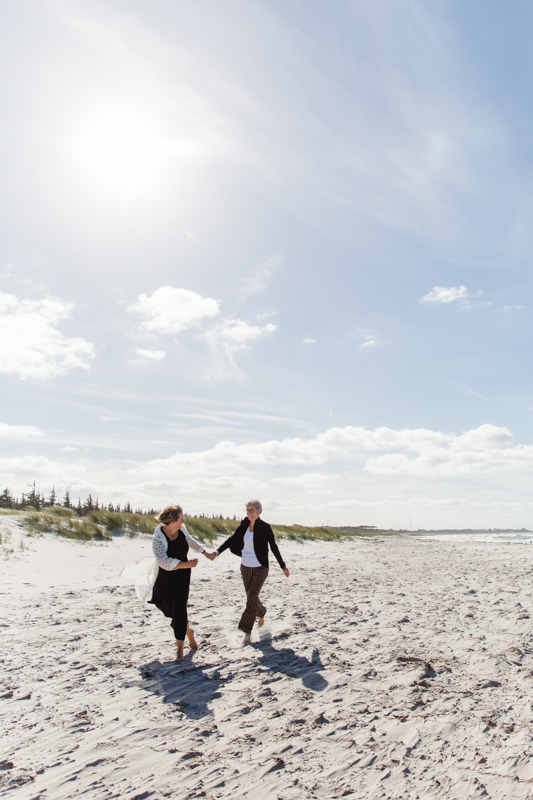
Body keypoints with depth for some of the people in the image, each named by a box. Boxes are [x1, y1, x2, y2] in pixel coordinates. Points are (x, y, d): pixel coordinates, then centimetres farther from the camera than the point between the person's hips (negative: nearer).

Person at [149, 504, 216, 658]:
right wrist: (187, 564, -36)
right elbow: (164, 562, -33)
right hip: (165, 578, -2)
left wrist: (207, 554, 24)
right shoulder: (158, 538, -24)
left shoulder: (181, 529, -7)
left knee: (179, 609, -3)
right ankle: (188, 631, 34)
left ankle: (180, 646, 12)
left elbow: (191, 541, 15)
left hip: (182, 576, 2)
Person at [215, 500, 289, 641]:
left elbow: (274, 547, -4)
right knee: (251, 597, 14)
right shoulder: (244, 525, -1)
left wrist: (283, 566, 1)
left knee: (252, 596, -16)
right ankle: (261, 613, 44)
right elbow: (232, 540, 0)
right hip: (245, 567, 4)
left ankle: (246, 629, -5)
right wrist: (218, 551, -15)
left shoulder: (265, 527, -12)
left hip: (260, 568, -4)